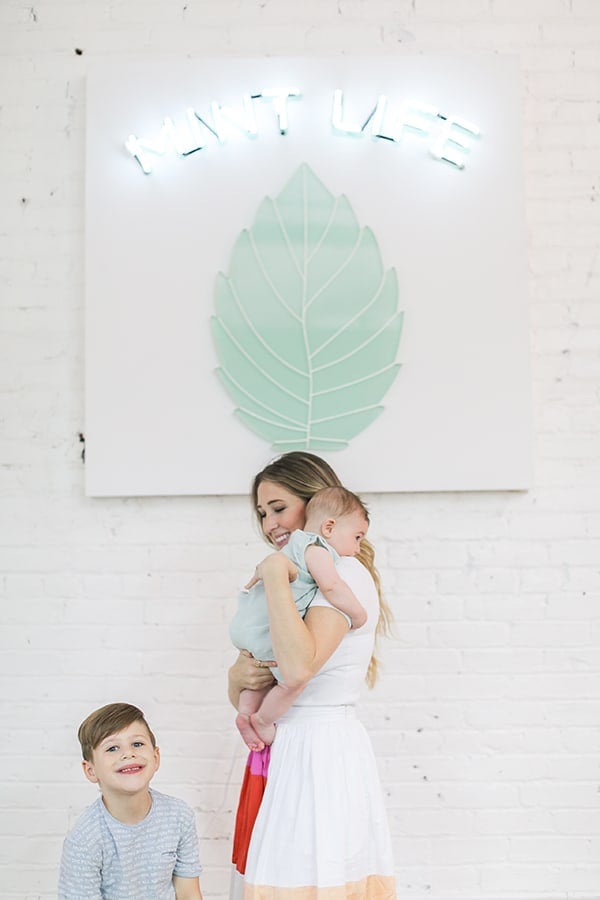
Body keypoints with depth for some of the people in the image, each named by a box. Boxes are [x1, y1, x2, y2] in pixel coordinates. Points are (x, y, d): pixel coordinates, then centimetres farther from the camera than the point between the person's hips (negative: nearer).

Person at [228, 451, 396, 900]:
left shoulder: (346, 574, -10)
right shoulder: (293, 581, 17)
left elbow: (299, 669, -27)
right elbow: (239, 693, 18)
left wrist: (275, 574, -18)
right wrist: (239, 676, -6)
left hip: (322, 757, -8)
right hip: (279, 758, 8)